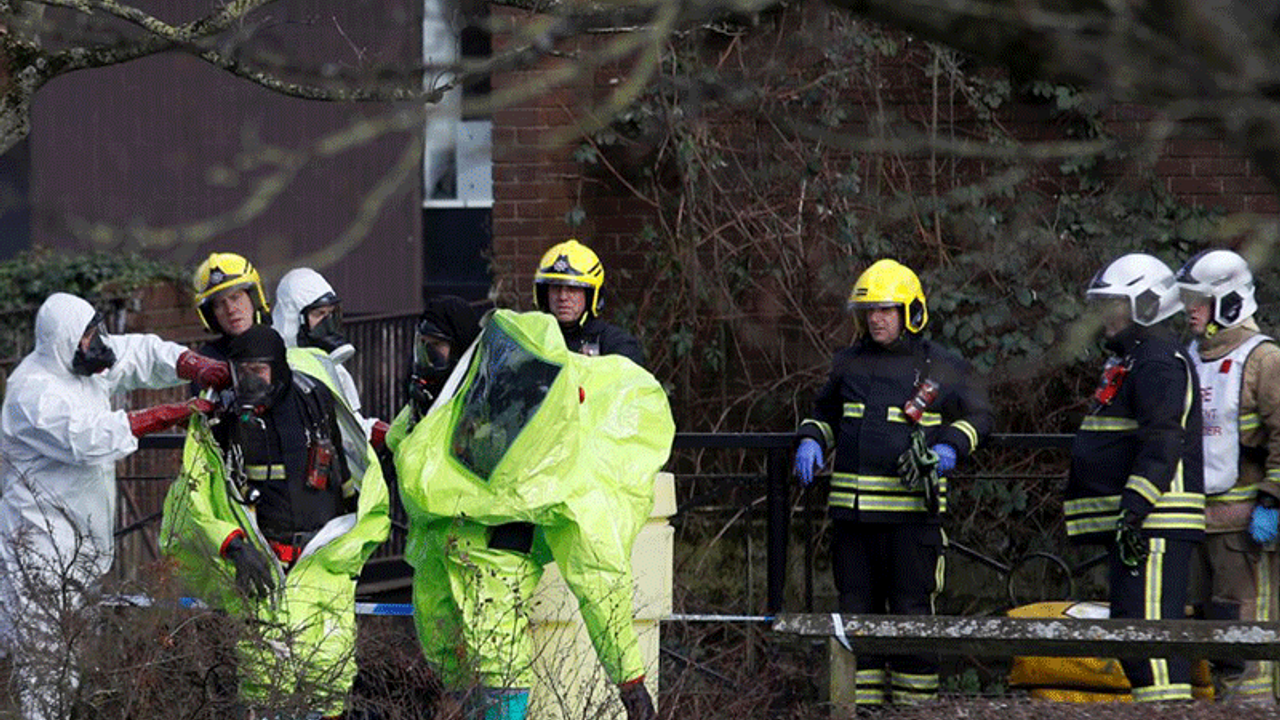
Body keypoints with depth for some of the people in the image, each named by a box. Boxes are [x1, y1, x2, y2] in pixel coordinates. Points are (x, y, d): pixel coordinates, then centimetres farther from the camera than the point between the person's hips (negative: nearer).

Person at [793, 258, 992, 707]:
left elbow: (978, 415, 8)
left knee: (911, 610, -4)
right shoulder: (849, 363, 13)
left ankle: (915, 700, 3)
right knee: (856, 608, 7)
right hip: (852, 513, 4)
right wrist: (811, 441, 7)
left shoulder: (939, 367, 1)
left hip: (910, 512, -4)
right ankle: (864, 703, 14)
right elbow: (825, 413, 27)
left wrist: (950, 448, -10)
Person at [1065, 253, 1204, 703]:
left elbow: (1162, 443, -21)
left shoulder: (1159, 362, -11)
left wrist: (1135, 509, -27)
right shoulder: (1129, 359, 24)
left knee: (1149, 631, -17)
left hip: (1155, 521, -11)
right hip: (1129, 521, 11)